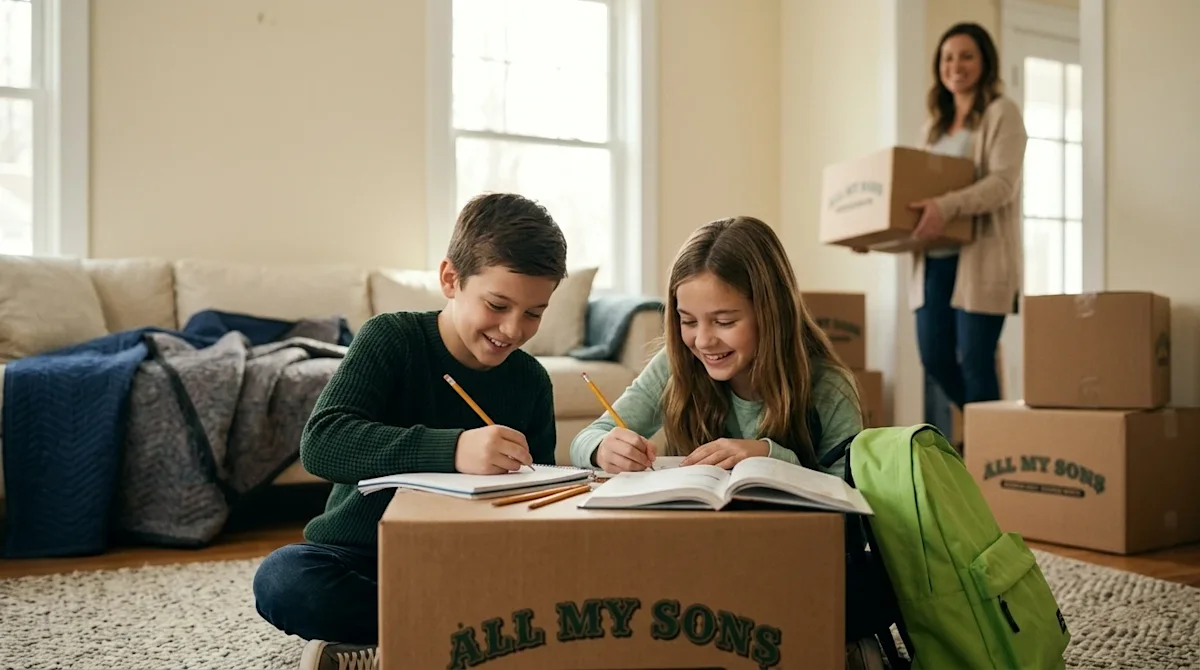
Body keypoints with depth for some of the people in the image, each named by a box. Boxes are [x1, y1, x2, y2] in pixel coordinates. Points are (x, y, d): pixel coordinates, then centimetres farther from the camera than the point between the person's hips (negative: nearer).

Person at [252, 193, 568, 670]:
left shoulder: (531, 381, 0)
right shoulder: (391, 339, -12)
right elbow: (320, 442, -28)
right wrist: (452, 450, -43)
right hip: (360, 555, -3)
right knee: (282, 579, -33)